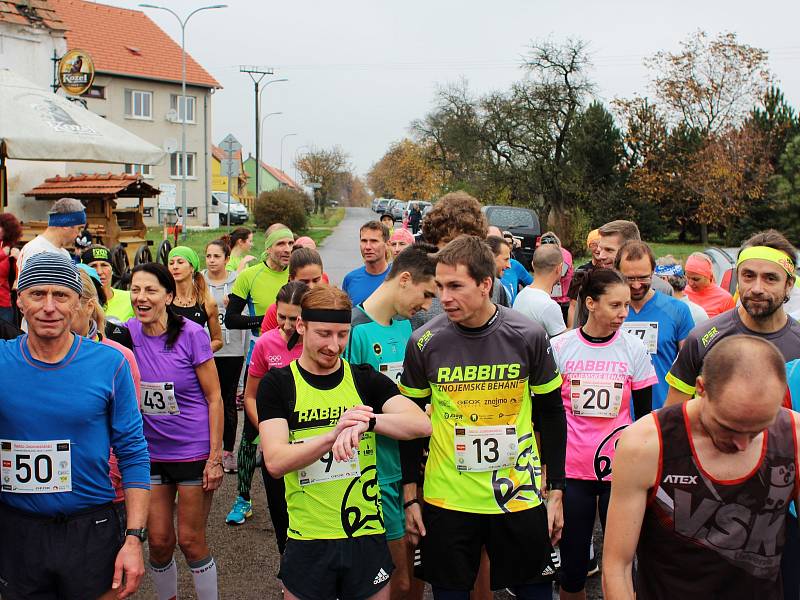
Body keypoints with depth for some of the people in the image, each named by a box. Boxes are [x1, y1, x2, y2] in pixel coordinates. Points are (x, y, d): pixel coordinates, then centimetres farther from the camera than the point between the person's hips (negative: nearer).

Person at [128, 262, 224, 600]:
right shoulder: (127, 334, -2)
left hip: (194, 452, -3)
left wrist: (215, 458, -12)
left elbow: (214, 398, -10)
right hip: (150, 454, 4)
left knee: (190, 541, 4)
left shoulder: (191, 334, -13)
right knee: (159, 542, 9)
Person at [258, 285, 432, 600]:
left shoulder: (365, 379, 2)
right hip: (308, 541, -1)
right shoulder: (277, 384, -3)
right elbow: (275, 462, -15)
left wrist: (368, 421, -30)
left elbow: (421, 424, -12)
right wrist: (334, 434, -31)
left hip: (368, 537, 2)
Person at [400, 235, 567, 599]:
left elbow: (552, 414, 3)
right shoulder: (424, 342, -7)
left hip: (520, 496, 0)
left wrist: (556, 491, 3)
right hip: (446, 499, 0)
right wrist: (410, 498, 3)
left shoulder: (528, 336, -8)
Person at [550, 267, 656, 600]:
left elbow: (645, 416, 5)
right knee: (572, 564, 7)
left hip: (620, 471, 0)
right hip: (571, 471, 0)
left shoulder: (633, 348, -1)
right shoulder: (560, 347, -2)